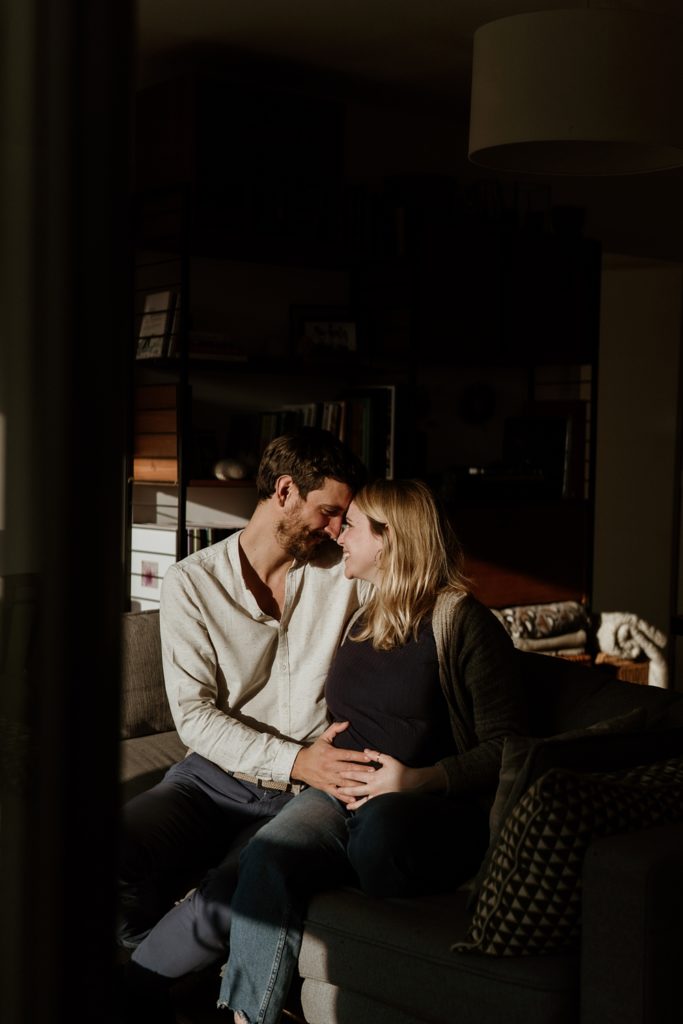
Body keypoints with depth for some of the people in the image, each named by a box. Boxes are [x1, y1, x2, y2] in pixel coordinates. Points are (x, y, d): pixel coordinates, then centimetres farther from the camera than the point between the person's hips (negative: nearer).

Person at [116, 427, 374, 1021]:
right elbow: (194, 715, -5)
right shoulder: (193, 582, 2)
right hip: (213, 778, 0)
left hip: (304, 794, 0)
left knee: (238, 896, -34)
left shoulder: (346, 574, 7)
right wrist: (294, 760, -17)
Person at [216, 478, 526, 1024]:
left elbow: (506, 747, -6)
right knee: (267, 855, -27)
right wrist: (325, 743, 13)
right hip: (342, 794, 6)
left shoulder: (463, 621, -1)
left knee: (381, 824, -41)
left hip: (434, 808, -5)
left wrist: (420, 780, -19)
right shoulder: (361, 620, 22)